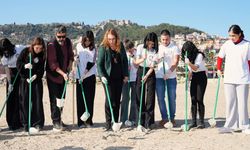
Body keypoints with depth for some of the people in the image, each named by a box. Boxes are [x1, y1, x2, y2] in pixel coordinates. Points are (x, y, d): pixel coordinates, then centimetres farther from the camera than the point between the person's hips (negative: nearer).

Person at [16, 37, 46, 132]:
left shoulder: (42, 55, -1)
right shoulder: (25, 51, -4)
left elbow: (41, 69, -4)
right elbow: (18, 63, -2)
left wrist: (36, 75, -21)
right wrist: (25, 66, -22)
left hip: (37, 80, 1)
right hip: (24, 80, 0)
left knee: (37, 101, -2)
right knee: (25, 102, 2)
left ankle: (37, 123, 6)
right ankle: (26, 124, 11)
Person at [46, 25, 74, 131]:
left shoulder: (68, 42, 0)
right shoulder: (51, 45, -19)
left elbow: (70, 55, 15)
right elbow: (52, 63, -23)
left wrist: (70, 65, -3)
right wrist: (63, 73, -30)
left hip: (63, 75, 6)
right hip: (53, 76, -6)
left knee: (61, 98, 13)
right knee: (54, 99, -5)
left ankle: (59, 119, 25)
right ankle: (56, 122, 0)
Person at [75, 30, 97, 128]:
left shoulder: (93, 49, -4)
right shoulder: (79, 46, 5)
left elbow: (91, 63, -12)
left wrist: (84, 75, -20)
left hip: (90, 76, -2)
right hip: (79, 76, 2)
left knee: (89, 99, 0)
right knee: (80, 99, 2)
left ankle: (89, 121, 7)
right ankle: (80, 121, 7)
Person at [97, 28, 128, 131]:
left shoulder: (121, 46, 3)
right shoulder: (103, 48, -8)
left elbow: (125, 61, 11)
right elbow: (99, 64, -7)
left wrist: (125, 75, 8)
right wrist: (102, 76, -20)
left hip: (119, 77, 4)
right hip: (108, 78, -4)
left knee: (117, 100, 9)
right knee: (110, 100, -7)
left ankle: (116, 122, 18)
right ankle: (108, 123, 0)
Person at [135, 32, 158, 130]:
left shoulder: (155, 51, -6)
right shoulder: (140, 47, -3)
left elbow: (152, 66, -8)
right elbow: (136, 62, -6)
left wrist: (146, 76, -22)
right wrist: (143, 59, -28)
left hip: (150, 73, -1)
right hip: (140, 71, 1)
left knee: (150, 98, -5)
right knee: (139, 97, 1)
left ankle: (148, 122, -1)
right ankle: (141, 121, 10)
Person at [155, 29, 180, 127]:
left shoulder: (175, 48, 1)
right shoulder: (158, 48, 9)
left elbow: (175, 62, -7)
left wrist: (168, 73, -20)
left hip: (171, 77, -2)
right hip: (159, 76, 2)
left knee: (172, 98, 2)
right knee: (160, 98, 2)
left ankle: (172, 118, 14)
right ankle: (164, 117, 12)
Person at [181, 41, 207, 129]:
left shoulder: (199, 55, -14)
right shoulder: (189, 57, 9)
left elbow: (196, 68, -26)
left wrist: (189, 63, -43)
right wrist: (188, 78, 2)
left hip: (201, 77, -7)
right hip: (194, 78, 7)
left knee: (199, 99, -11)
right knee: (193, 100, 0)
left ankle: (201, 122, -5)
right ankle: (193, 121, 3)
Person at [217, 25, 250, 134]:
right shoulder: (226, 45, 3)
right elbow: (220, 57, 16)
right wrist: (219, 69, 14)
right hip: (228, 78, 2)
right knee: (230, 102, 5)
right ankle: (230, 125, 13)